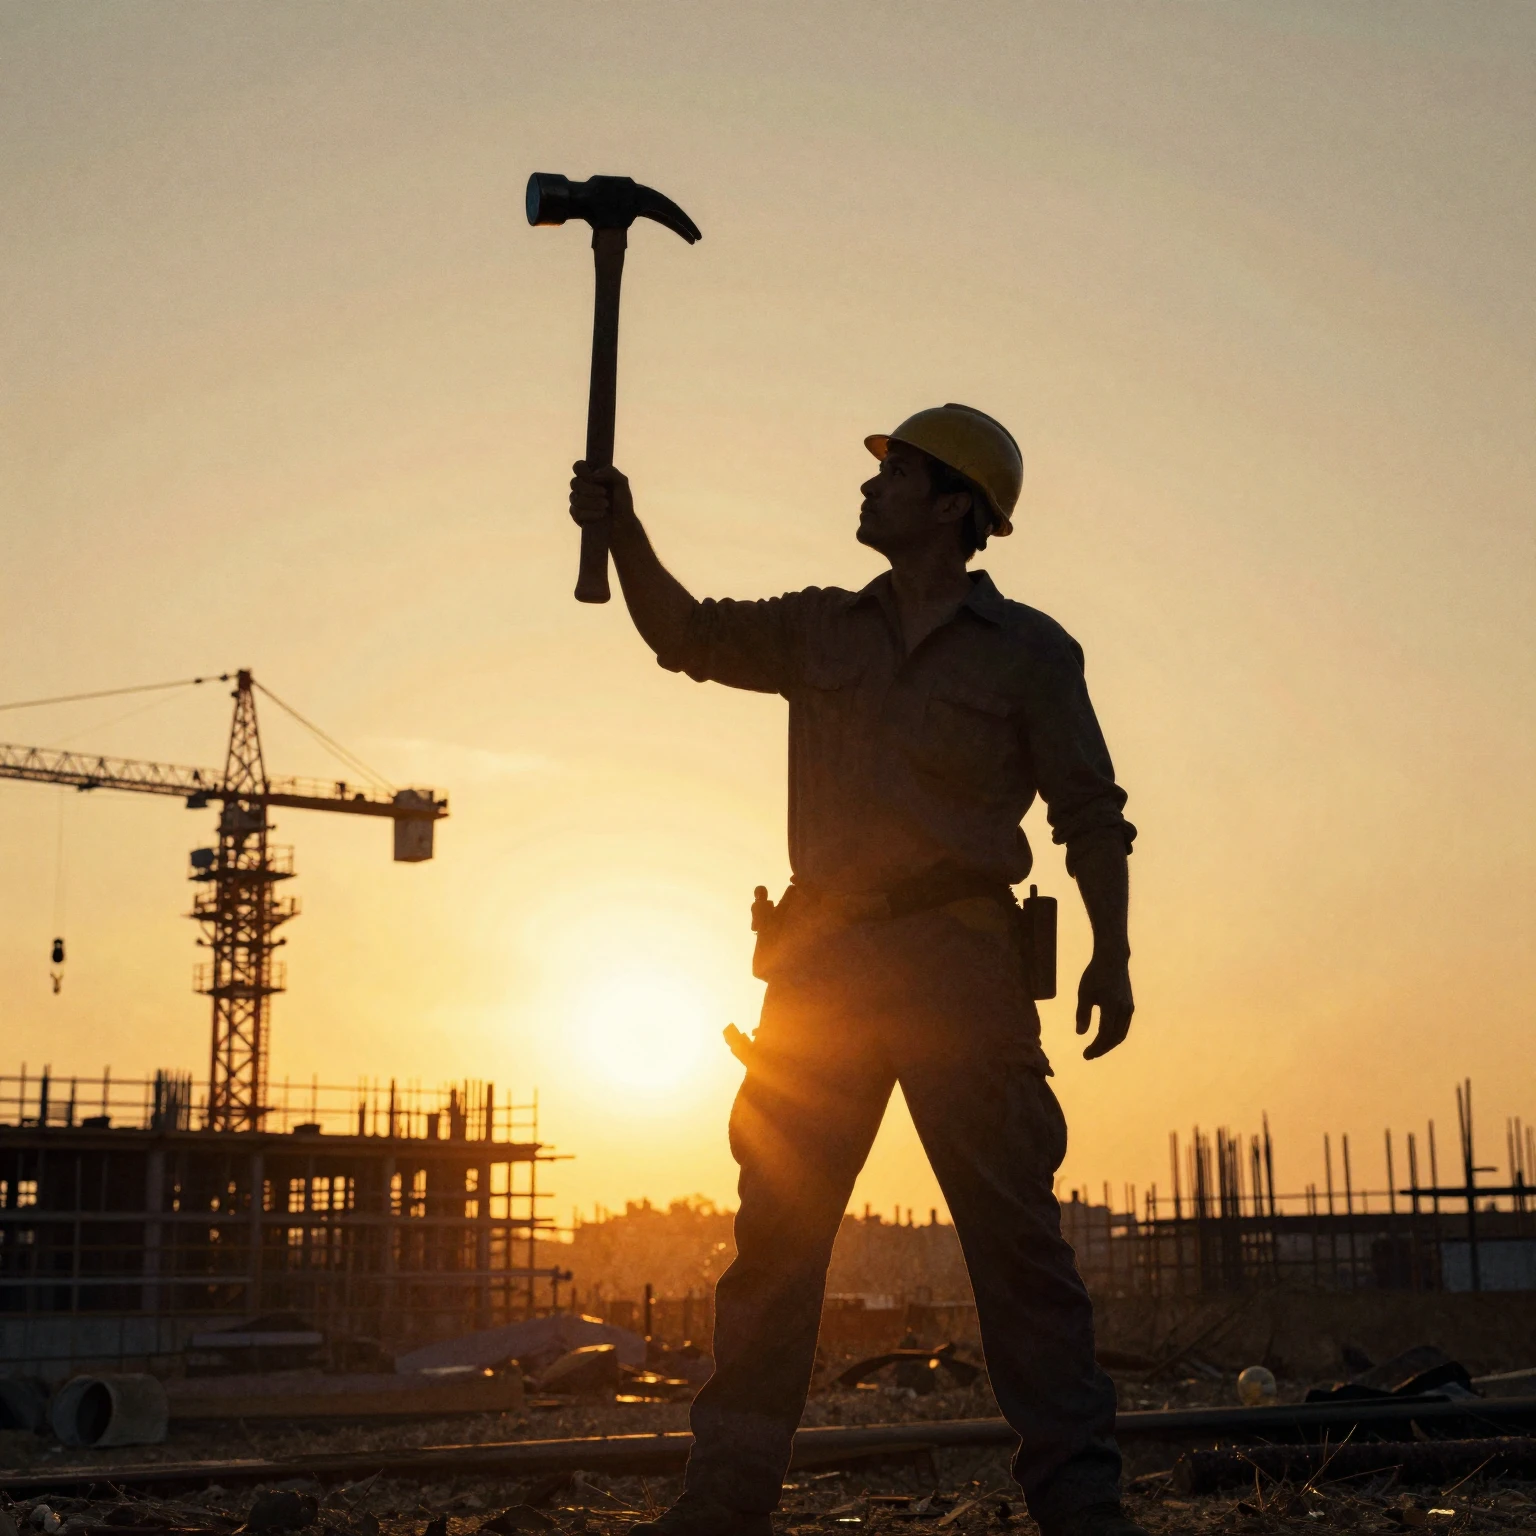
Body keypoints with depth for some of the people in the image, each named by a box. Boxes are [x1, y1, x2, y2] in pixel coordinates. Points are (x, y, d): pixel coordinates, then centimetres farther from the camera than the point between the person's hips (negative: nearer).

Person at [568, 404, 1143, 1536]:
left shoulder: (1028, 652, 4)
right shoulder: (822, 633, 17)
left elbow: (1091, 816, 3)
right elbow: (687, 635, 18)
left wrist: (1112, 956, -7)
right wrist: (624, 532, 2)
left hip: (960, 955, -4)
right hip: (822, 960, 5)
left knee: (1013, 1229, -7)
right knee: (775, 1226, 4)